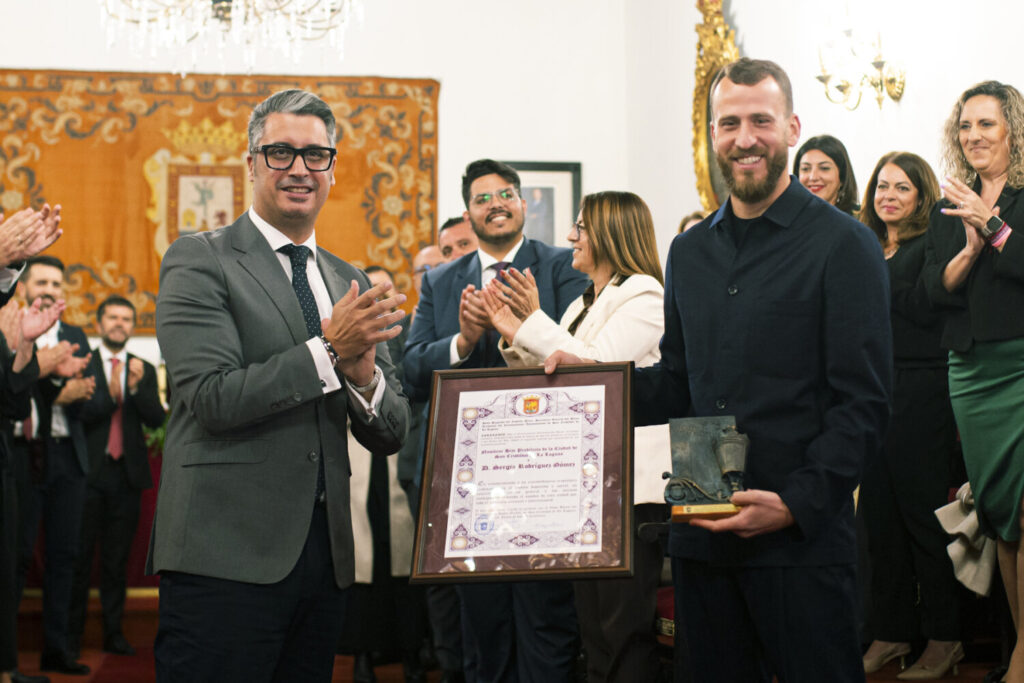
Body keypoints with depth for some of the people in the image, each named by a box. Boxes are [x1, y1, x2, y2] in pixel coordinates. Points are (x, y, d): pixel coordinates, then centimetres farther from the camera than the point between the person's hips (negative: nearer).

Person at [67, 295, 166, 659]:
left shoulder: (144, 370, 11)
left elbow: (155, 419, 0)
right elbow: (78, 414, -9)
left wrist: (137, 386, -15)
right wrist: (108, 395, -24)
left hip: (128, 472, 3)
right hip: (90, 471, -3)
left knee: (117, 560, 8)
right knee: (80, 556, 0)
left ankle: (113, 632, 13)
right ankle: (71, 633, 7)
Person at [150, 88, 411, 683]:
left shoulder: (350, 283, 14)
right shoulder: (199, 260, -2)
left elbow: (391, 436, 10)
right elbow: (214, 398, -14)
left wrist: (363, 373, -11)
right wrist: (329, 350, -17)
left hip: (324, 557, 6)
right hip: (226, 555, -5)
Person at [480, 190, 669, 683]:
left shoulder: (643, 295, -6)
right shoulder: (581, 306, 21)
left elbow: (595, 367, -18)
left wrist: (530, 324, -12)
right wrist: (513, 334, 6)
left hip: (631, 484, -9)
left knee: (626, 629, -8)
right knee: (594, 631, 12)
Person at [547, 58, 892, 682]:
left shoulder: (843, 244, -5)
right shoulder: (689, 253, 14)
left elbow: (864, 403, -9)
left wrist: (797, 502, -19)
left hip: (803, 536, -5)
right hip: (703, 535, 6)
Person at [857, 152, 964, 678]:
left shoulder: (932, 245, -2)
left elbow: (927, 309, -14)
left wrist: (873, 281, -11)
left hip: (921, 393, -6)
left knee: (924, 511, -2)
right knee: (879, 514, 8)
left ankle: (943, 637, 7)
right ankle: (891, 632, 16)